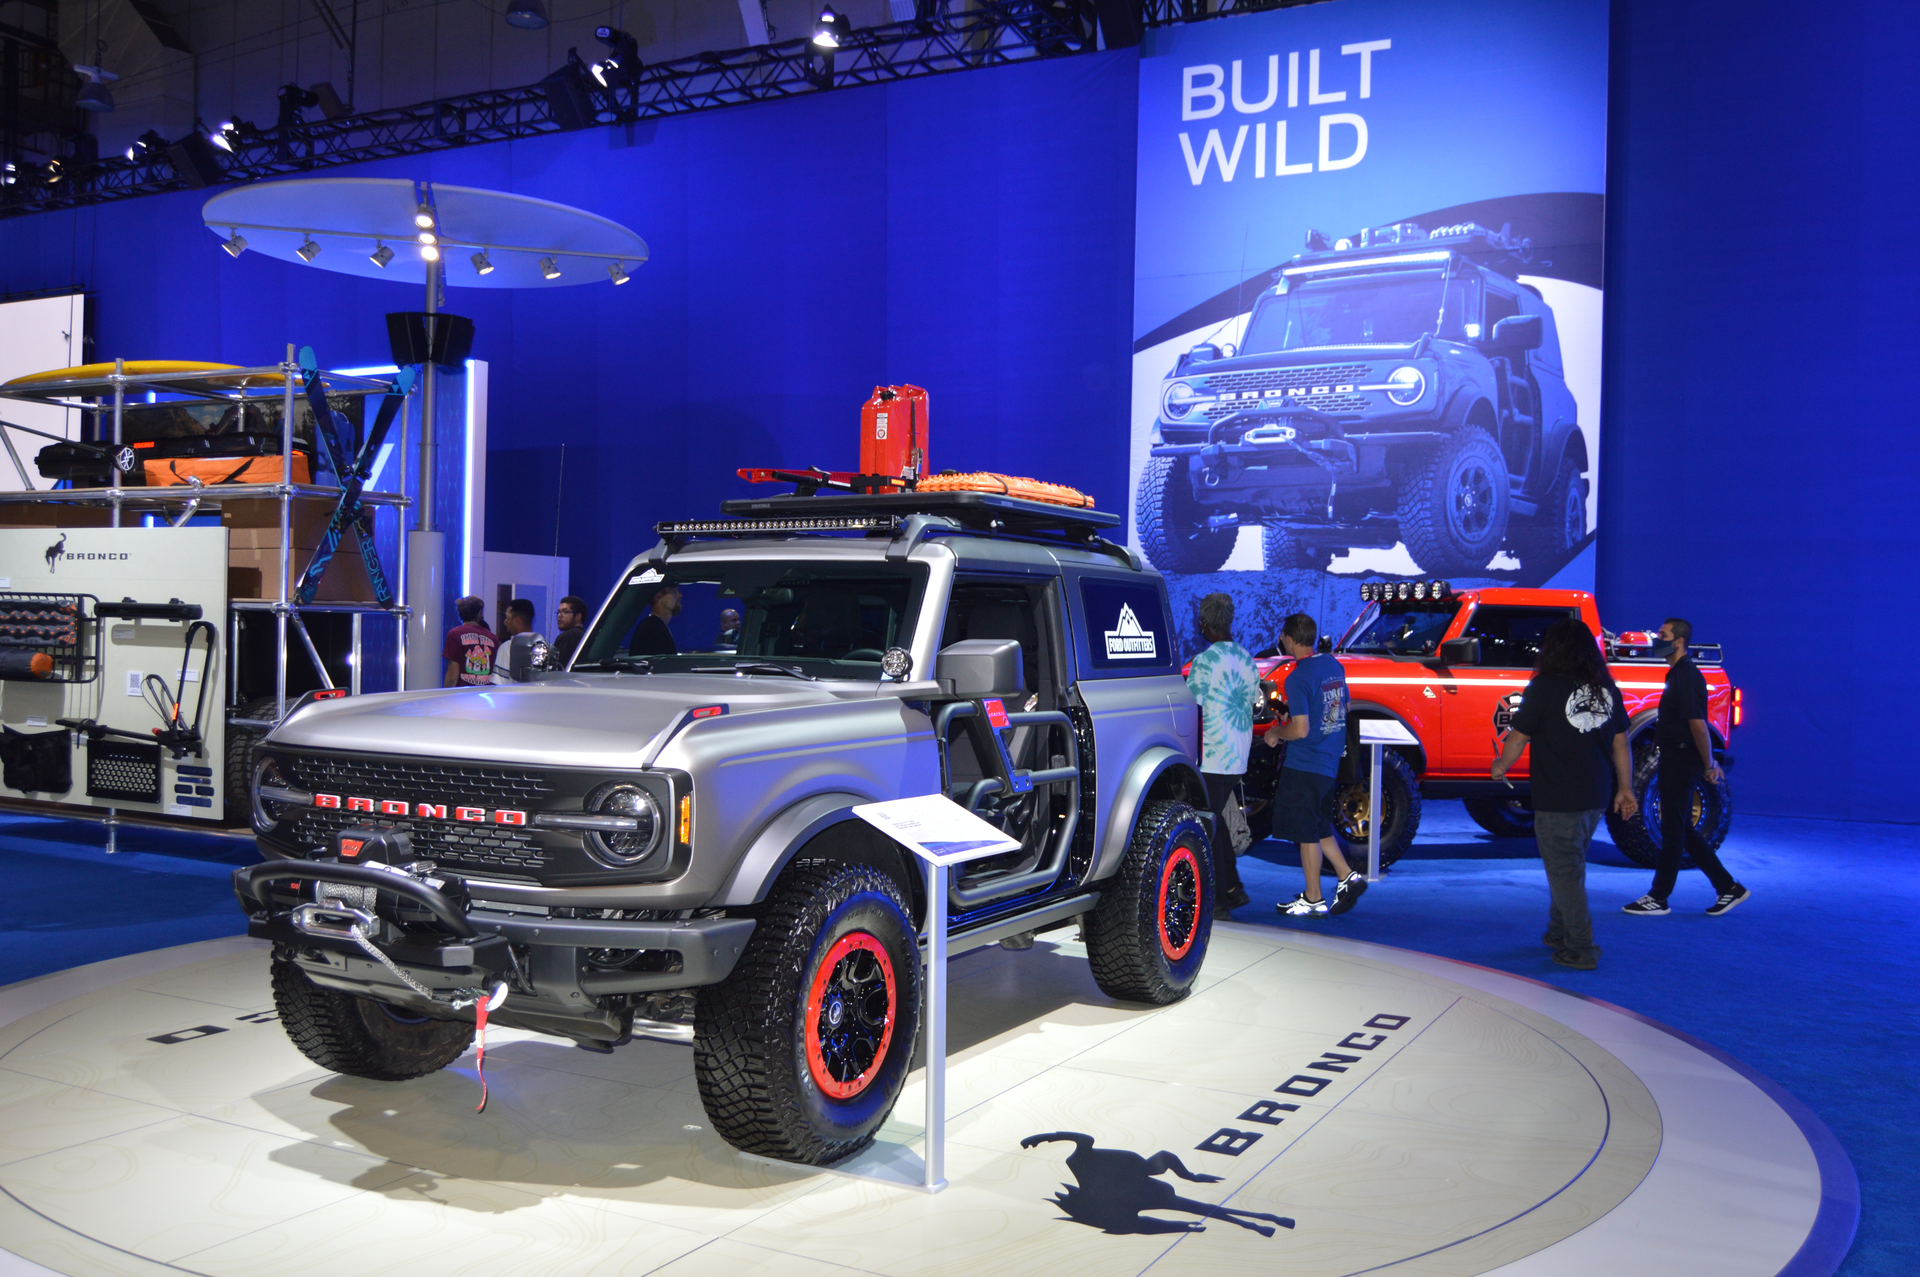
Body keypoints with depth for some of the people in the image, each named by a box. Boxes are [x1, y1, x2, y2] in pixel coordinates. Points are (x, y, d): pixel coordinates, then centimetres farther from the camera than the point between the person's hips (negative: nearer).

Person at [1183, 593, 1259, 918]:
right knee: (1216, 819, 20)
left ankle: (1218, 900, 1)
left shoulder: (1205, 661, -14)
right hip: (1238, 757, 7)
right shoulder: (1247, 660, 9)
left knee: (1208, 826, 0)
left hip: (1210, 757, -7)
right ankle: (1234, 888, 22)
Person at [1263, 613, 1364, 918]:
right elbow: (1344, 708, 19)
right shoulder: (1334, 665, 7)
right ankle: (1347, 876, 15)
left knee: (1306, 833, 1)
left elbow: (1300, 729, -23)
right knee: (1319, 827, 21)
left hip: (1304, 764, -8)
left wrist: (1276, 732, -4)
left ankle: (1313, 900, 7)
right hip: (1330, 762, 8)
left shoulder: (1298, 678, -19)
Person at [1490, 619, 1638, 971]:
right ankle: (1558, 932, 33)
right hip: (1595, 799, 6)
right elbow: (1621, 744, 10)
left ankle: (1581, 951, 5)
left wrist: (1500, 767, 11)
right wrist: (1625, 788, 19)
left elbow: (1518, 737, -6)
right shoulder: (1607, 690, 4)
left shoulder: (1545, 688, -12)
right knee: (1567, 867, 21)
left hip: (1557, 800, -6)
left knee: (1565, 874, 2)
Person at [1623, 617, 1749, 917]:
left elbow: (1698, 724, -20)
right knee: (1682, 830, 14)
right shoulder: (1678, 673, 15)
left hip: (1682, 763, -10)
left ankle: (1658, 898, 4)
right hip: (1675, 760, 10)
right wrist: (1708, 762, 20)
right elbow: (1694, 724, 20)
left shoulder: (1686, 676, -17)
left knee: (1673, 830, -3)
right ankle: (1728, 888, 19)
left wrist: (1708, 765, -17)